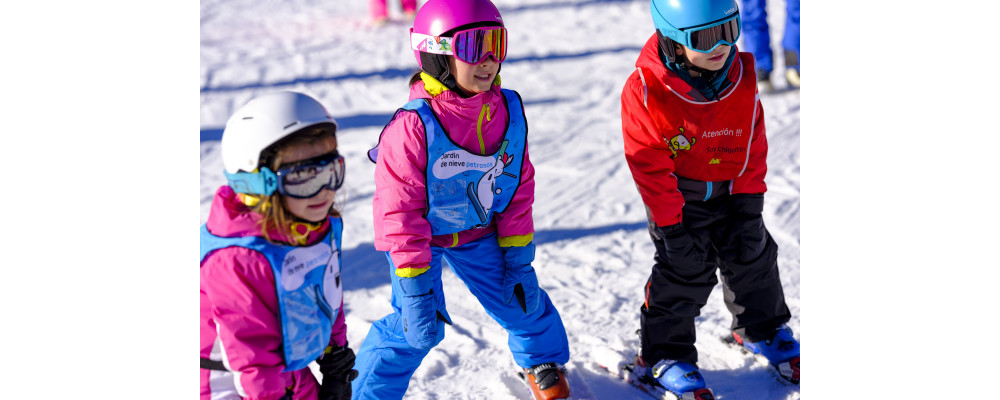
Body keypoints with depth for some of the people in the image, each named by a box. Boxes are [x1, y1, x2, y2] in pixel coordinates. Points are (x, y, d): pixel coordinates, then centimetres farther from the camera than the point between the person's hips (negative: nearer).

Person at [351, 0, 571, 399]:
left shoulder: (509, 112, -14)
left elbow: (519, 187, -2)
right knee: (418, 327, -14)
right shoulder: (413, 127, -31)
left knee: (519, 299, 12)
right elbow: (399, 210, -25)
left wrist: (518, 258, 0)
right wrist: (414, 288, -25)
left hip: (478, 230, 5)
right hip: (419, 234, -5)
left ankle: (541, 359, 43)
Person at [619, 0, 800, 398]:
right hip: (679, 197, -5)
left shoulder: (741, 76, -10)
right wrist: (670, 223, -17)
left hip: (732, 190, 5)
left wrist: (749, 199, -3)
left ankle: (763, 328, 41)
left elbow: (753, 141, 0)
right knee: (685, 273, -4)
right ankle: (663, 355, 15)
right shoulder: (647, 90, -25)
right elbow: (649, 164, -19)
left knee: (752, 256, 15)